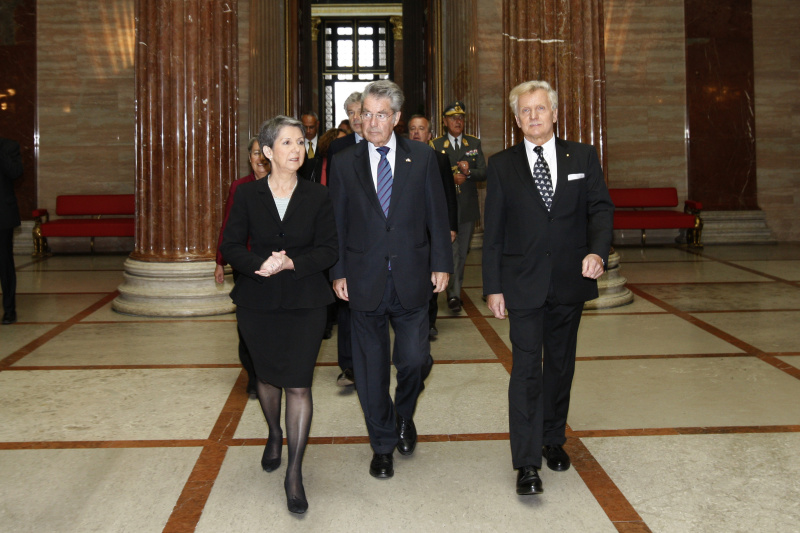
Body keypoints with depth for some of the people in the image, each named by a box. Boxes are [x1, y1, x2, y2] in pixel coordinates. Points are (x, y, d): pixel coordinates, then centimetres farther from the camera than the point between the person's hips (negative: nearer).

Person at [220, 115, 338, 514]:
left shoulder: (318, 196, -1)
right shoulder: (247, 195, 0)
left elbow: (329, 249, -3)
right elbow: (231, 245, -1)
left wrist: (292, 263, -19)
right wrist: (260, 265, -20)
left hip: (305, 301, -1)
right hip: (258, 301, 1)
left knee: (298, 384, -7)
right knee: (267, 376, 17)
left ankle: (294, 475, 2)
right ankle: (274, 436, 46)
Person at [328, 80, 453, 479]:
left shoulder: (422, 158, 2)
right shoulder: (344, 164, 3)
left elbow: (437, 215, 4)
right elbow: (337, 223, 5)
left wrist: (441, 264, 0)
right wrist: (337, 273, 0)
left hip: (411, 280, 0)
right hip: (365, 282, 0)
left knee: (414, 359, 1)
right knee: (371, 368, 7)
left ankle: (404, 417, 34)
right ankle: (383, 444, 24)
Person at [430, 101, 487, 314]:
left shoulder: (474, 143, 10)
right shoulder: (435, 145, 1)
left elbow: (484, 173, 4)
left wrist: (469, 172, -16)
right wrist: (450, 178, -21)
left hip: (468, 207, 4)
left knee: (462, 252, 11)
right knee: (451, 251, -10)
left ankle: (455, 290, 26)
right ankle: (453, 295, -8)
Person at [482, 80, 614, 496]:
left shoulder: (582, 157, 5)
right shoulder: (502, 165, 2)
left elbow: (601, 208, 1)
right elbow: (492, 231, 1)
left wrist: (597, 250, -19)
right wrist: (493, 286, -3)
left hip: (570, 281, 2)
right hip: (524, 284, -2)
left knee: (561, 365, 15)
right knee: (526, 371, -5)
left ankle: (553, 439, 33)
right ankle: (527, 464, -2)